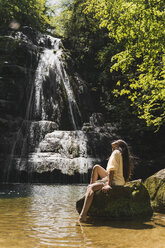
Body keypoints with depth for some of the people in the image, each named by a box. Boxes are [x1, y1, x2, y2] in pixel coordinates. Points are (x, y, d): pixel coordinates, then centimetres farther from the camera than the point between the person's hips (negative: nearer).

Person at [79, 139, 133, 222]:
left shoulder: (116, 152, -5)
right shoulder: (125, 155, 19)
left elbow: (112, 170, -17)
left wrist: (108, 185, -24)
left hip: (115, 182, -10)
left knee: (90, 187, -23)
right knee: (96, 167, 19)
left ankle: (83, 215, -38)